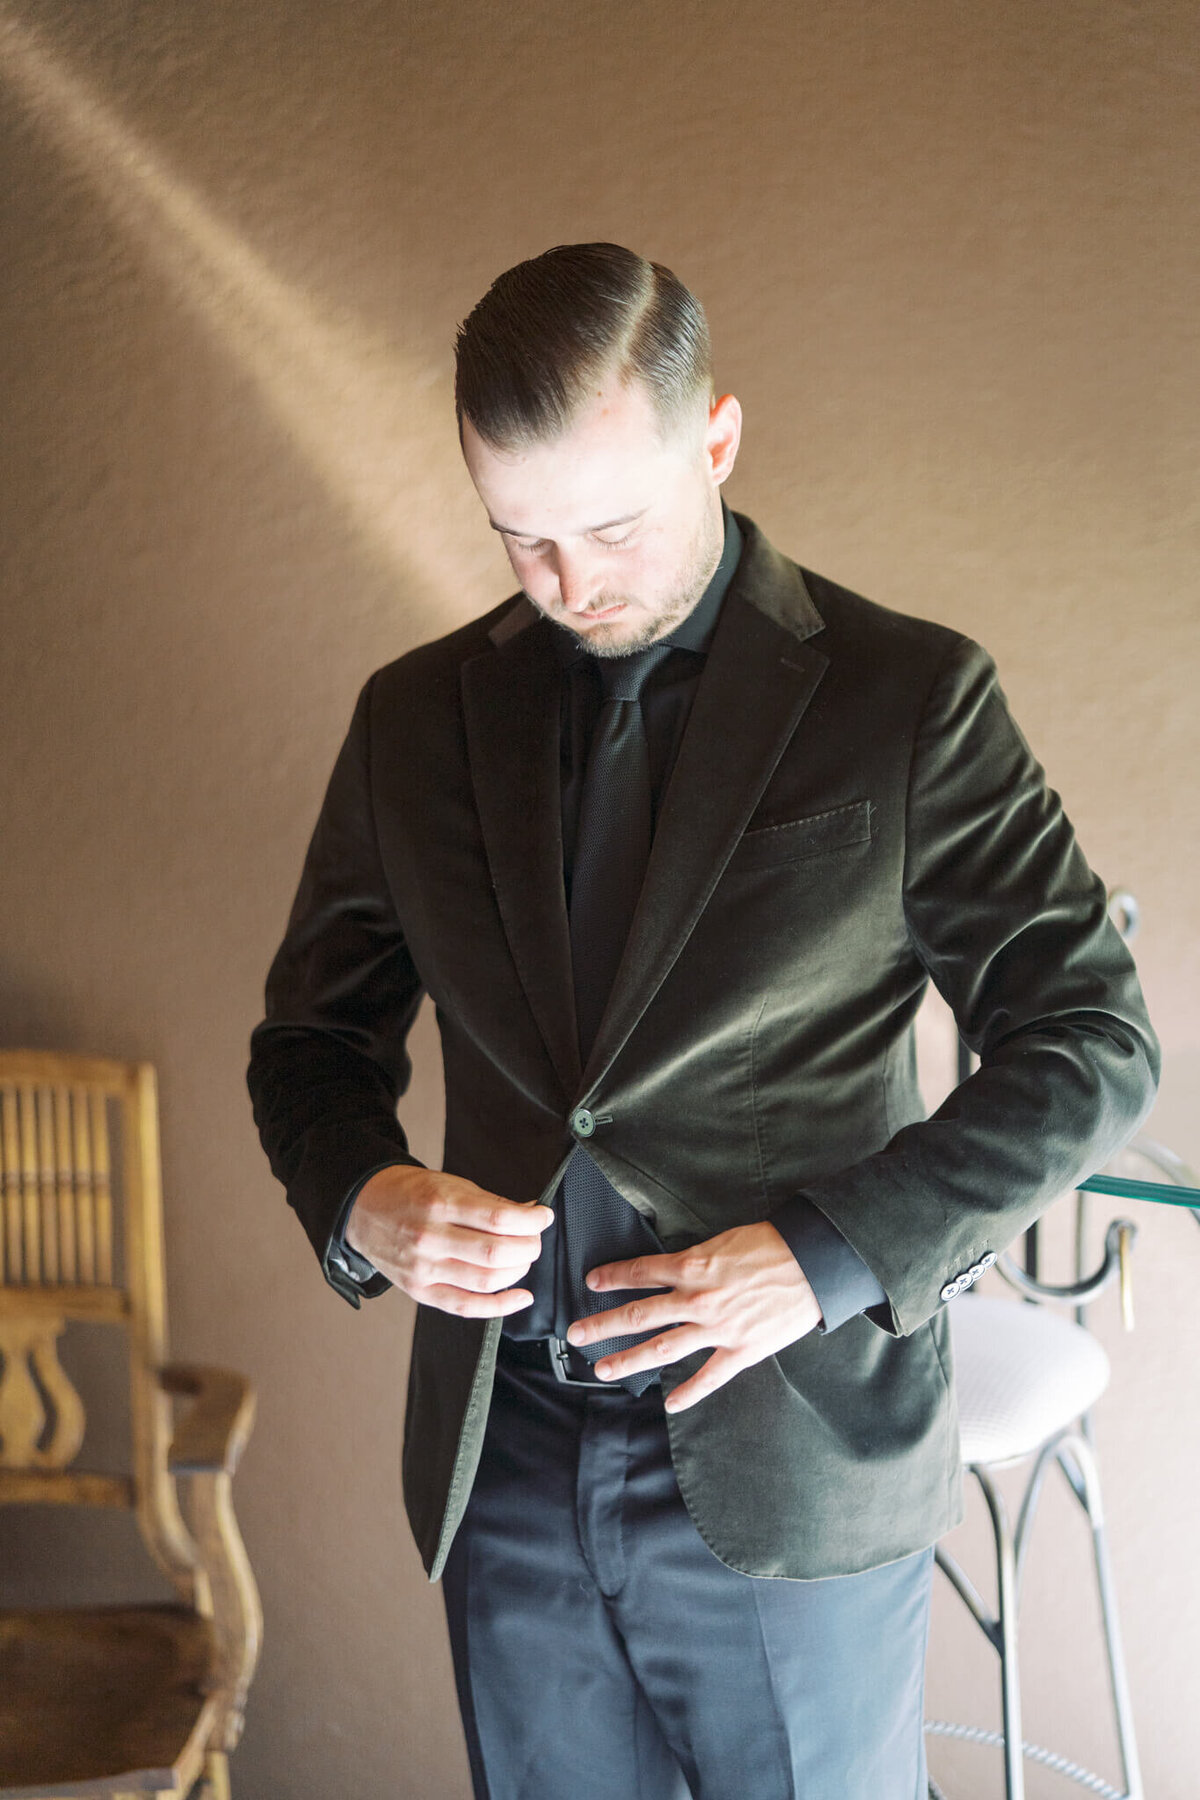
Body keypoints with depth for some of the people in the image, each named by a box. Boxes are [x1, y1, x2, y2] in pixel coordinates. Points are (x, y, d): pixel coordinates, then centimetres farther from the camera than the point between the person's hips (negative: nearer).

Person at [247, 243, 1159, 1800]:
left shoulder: (909, 697, -7)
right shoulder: (417, 716, 4)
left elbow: (1096, 1047, -7)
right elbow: (313, 1035, 12)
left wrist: (830, 1254, -16)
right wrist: (358, 1199, -9)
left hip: (792, 1472, -3)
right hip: (504, 1459, 3)